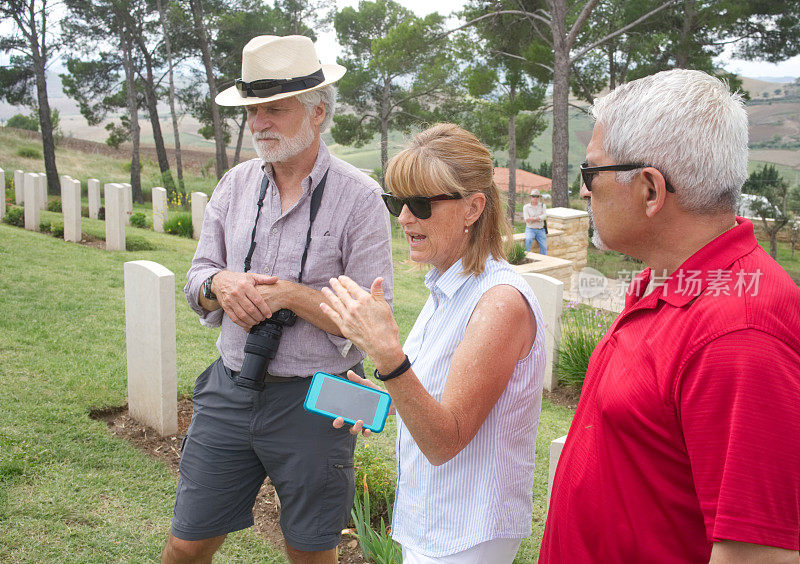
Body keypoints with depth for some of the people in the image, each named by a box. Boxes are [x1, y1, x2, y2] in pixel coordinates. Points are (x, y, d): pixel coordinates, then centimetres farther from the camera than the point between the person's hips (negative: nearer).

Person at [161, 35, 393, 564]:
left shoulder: (359, 197, -11)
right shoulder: (235, 184, 5)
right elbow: (197, 280, 9)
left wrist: (291, 293, -20)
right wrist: (221, 284, -13)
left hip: (312, 402, -4)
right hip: (228, 392, 4)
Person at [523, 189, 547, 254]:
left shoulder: (542, 206, 8)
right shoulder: (526, 207, 2)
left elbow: (544, 217, -8)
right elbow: (526, 219, -11)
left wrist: (532, 218, -15)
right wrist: (540, 217, -10)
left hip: (541, 230, 2)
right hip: (530, 229, -2)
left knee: (544, 247, -12)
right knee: (528, 240, -33)